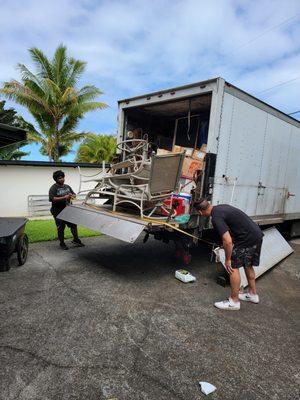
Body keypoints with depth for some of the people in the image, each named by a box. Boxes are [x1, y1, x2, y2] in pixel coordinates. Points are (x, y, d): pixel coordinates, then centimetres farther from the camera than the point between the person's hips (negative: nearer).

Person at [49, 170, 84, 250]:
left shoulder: (67, 187, 12)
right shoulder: (53, 188, -8)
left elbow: (74, 195, 19)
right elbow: (52, 199, -20)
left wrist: (72, 195, -6)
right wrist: (64, 197, -24)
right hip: (58, 212, -5)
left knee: (73, 225, 9)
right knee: (61, 228, 3)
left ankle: (76, 239, 24)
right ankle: (62, 243, 17)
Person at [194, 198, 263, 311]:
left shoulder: (216, 218, -20)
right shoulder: (220, 207, 10)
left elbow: (227, 241, -25)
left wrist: (228, 260, -11)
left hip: (248, 238, -10)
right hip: (257, 234, 10)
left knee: (233, 267, 0)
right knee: (248, 265, 23)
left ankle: (234, 302, 10)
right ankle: (252, 294, 38)